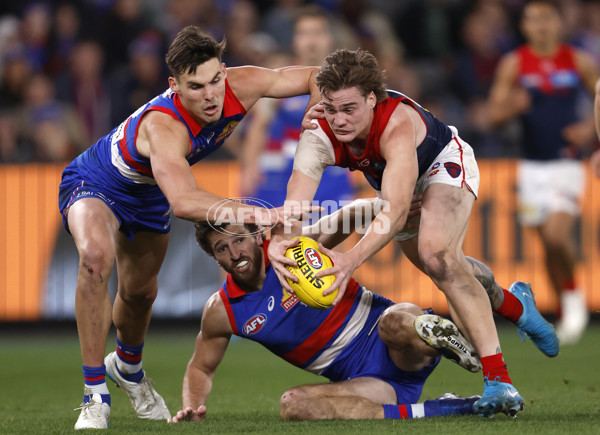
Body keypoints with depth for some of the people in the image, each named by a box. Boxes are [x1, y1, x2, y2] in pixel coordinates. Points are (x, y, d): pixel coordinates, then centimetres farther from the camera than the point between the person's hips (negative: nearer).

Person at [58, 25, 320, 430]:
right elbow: (183, 201, -61)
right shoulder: (163, 126, -46)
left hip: (148, 196, 7)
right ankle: (96, 396, -24)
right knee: (96, 256, -36)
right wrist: (253, 213, -70)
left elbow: (315, 77, -12)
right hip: (93, 184, -7)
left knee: (141, 291, 23)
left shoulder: (240, 88, -27)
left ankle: (128, 367, 58)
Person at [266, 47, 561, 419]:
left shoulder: (398, 124, -46)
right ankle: (515, 304, 50)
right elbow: (295, 201, -44)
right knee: (448, 272, 17)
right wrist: (279, 240, -67)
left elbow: (397, 210, -56)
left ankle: (498, 378, -29)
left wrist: (352, 259, -70)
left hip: (443, 162, -6)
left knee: (437, 254, -30)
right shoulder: (318, 135, -33)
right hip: (392, 178, 6)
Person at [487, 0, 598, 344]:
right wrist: (512, 106, -22)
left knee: (557, 235, -20)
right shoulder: (513, 64, 1)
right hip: (532, 165, 2)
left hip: (566, 164, -2)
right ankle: (567, 314, 21)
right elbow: (495, 115, -1)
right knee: (549, 241, 7)